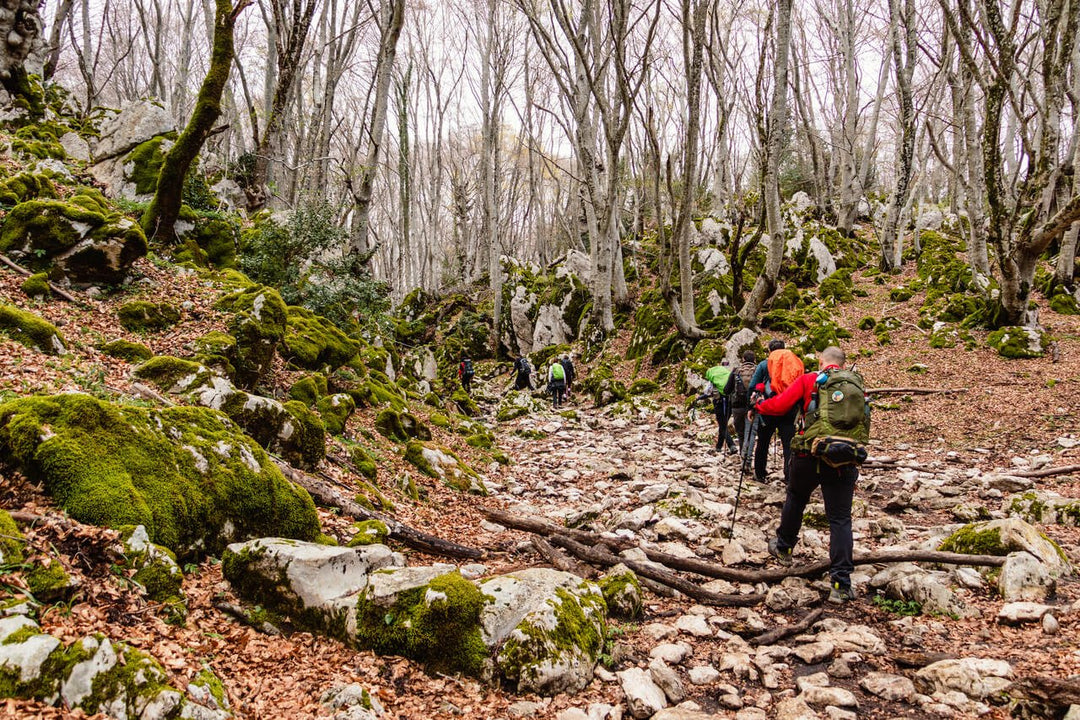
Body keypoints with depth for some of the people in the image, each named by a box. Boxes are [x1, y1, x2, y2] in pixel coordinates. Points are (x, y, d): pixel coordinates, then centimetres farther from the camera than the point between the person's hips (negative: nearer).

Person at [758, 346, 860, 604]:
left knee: (795, 500, 25)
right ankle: (841, 584, -2)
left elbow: (779, 405, -8)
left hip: (808, 456, -1)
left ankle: (783, 548, 43)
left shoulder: (808, 380, 0)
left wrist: (758, 407, 11)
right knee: (840, 520, 3)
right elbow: (864, 428, 13)